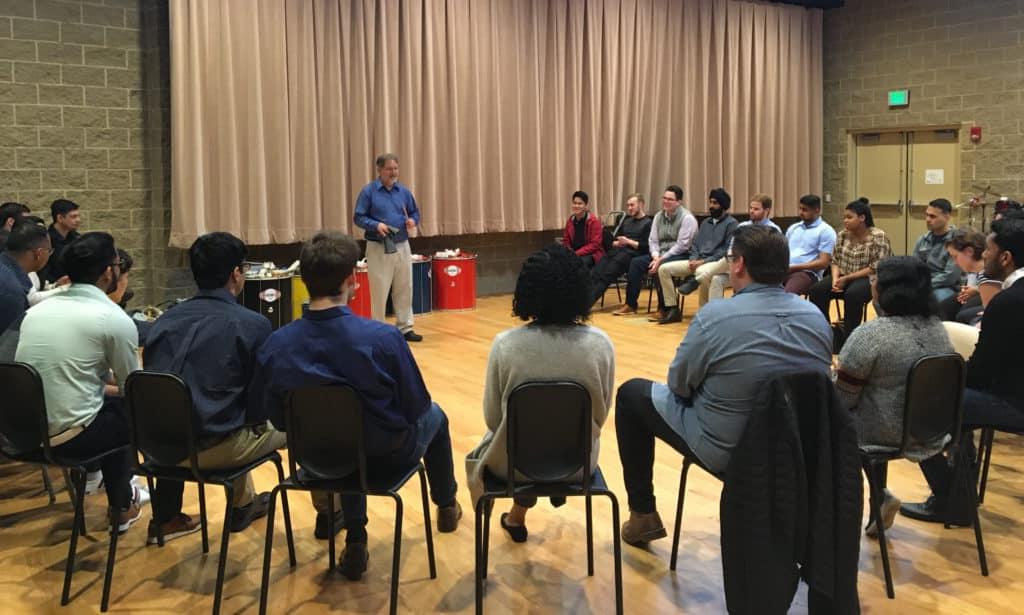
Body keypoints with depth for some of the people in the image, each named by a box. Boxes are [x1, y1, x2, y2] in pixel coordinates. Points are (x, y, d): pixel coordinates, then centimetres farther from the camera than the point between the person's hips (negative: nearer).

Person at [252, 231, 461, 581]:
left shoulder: (275, 345, -20)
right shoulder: (383, 338, -30)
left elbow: (276, 418, -5)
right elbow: (415, 407, -16)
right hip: (387, 456, -3)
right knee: (434, 416, 31)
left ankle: (355, 541, 37)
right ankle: (446, 506, 54)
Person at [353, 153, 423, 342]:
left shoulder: (404, 191, 8)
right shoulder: (368, 191, -5)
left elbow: (415, 212, 16)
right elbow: (358, 217, -7)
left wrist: (413, 221, -7)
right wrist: (376, 225, -23)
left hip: (402, 246, 5)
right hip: (378, 249, -4)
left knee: (404, 289, 9)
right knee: (379, 291, -1)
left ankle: (405, 328, 19)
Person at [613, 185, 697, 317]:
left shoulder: (687, 218, -12)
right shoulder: (659, 216, 10)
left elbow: (681, 245, -18)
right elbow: (653, 240, 8)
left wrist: (661, 260, -22)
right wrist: (656, 256, -12)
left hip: (681, 255, -7)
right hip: (660, 254, 7)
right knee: (636, 262, -11)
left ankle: (664, 309, -24)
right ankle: (630, 304, -6)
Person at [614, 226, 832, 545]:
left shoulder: (715, 315, -22)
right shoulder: (816, 317, -6)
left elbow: (678, 384, -10)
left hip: (725, 452, -6)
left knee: (631, 393, 15)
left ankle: (643, 515, 22)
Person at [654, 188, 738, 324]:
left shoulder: (731, 223, -1)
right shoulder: (705, 222, 22)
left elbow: (728, 250, -11)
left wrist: (704, 261, -17)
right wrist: (693, 260, -4)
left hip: (718, 262, -7)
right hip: (698, 262, 7)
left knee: (702, 272, -43)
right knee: (664, 269, -9)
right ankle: (673, 310, -8)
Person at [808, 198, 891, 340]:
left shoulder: (878, 237, -11)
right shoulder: (843, 234, 7)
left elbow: (875, 269, -15)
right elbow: (835, 261, 9)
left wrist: (846, 279, -18)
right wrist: (835, 279, -12)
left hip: (869, 279, -5)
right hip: (843, 277, 5)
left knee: (852, 294, -37)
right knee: (816, 290, -20)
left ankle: (848, 337, -24)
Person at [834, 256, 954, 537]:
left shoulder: (869, 334, -22)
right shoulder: (937, 327, 1)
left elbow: (842, 400, -16)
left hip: (886, 433, -7)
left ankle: (881, 497, 16)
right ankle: (879, 498, 23)